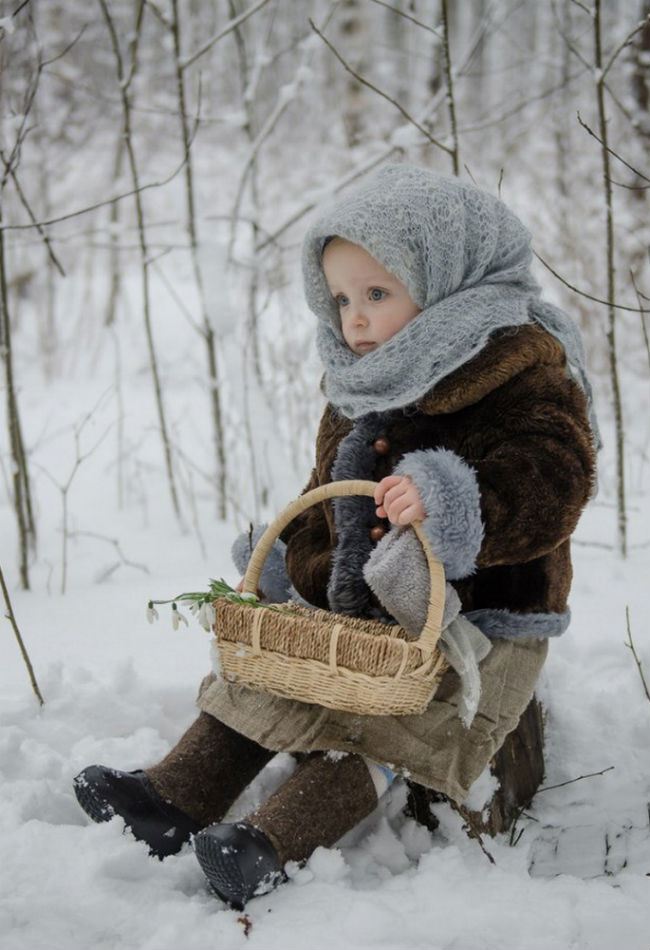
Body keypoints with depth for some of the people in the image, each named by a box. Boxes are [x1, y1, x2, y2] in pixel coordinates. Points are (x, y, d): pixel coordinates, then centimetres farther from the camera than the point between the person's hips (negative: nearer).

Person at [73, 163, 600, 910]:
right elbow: (330, 490, 25)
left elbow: (553, 484, -27)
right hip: (359, 604, 8)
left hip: (479, 619, -8)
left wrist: (451, 501, -43)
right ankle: (173, 799, -2)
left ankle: (273, 847, -36)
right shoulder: (360, 386, 13)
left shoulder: (518, 366, -14)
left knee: (376, 727, -27)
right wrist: (302, 565, 11)